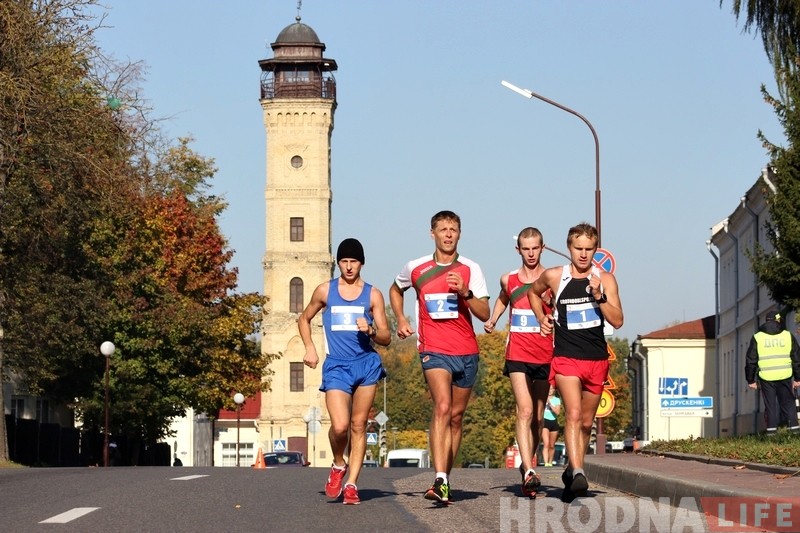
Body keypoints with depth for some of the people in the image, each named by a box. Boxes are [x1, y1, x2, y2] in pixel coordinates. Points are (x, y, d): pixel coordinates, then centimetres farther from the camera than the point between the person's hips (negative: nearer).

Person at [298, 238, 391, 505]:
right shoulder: (325, 291, 7)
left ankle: (351, 483, 10)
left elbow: (386, 338, 7)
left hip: (366, 363, 1)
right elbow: (304, 319, 22)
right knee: (340, 426, -16)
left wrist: (370, 331, -14)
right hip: (336, 365, -1)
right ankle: (338, 465, 13)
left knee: (358, 426, 3)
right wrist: (309, 348, 8)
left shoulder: (373, 294, 6)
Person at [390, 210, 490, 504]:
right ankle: (440, 479, -31)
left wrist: (465, 292, -19)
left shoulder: (471, 269, 3)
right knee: (443, 407, -22)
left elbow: (485, 314, -4)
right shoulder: (416, 268, 4)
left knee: (456, 416, 9)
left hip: (466, 352, 3)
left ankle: (444, 481, 20)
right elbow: (395, 290, 26)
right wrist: (400, 319, 13)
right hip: (434, 350, -3)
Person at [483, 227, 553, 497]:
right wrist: (491, 321, 21)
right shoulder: (508, 280, 8)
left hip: (545, 355, 1)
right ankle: (529, 470, -26)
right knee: (525, 410, -17)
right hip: (518, 355, -1)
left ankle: (528, 464, 26)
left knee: (538, 416, 9)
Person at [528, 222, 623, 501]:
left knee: (586, 422, 12)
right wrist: (541, 318, 10)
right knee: (573, 414, -21)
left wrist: (598, 296, -17)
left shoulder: (605, 279, 3)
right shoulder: (554, 276, 1)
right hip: (566, 358, -3)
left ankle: (572, 470, 29)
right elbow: (533, 292, 24)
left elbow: (617, 321, -4)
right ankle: (577, 473, -32)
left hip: (597, 360, 3)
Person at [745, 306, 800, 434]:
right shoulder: (788, 336, 4)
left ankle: (772, 428, 2)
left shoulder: (757, 338, 1)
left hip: (766, 377, -1)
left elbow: (750, 361, 3)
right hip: (785, 376, 1)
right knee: (788, 403, 9)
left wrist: (750, 380, 11)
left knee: (770, 405, 6)